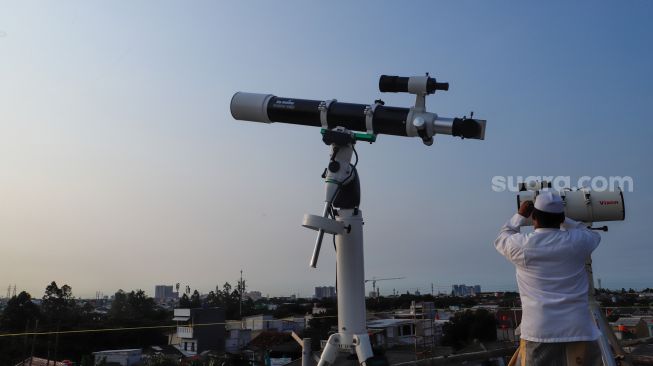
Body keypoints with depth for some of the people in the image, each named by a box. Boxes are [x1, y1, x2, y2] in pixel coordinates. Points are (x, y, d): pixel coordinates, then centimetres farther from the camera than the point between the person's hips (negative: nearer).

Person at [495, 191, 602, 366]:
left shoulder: (522, 245, -3)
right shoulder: (577, 242, 1)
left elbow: (501, 239, 21)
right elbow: (594, 235, 25)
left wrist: (520, 216, 26)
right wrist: (563, 220, 28)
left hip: (538, 332, -1)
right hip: (579, 331, 1)